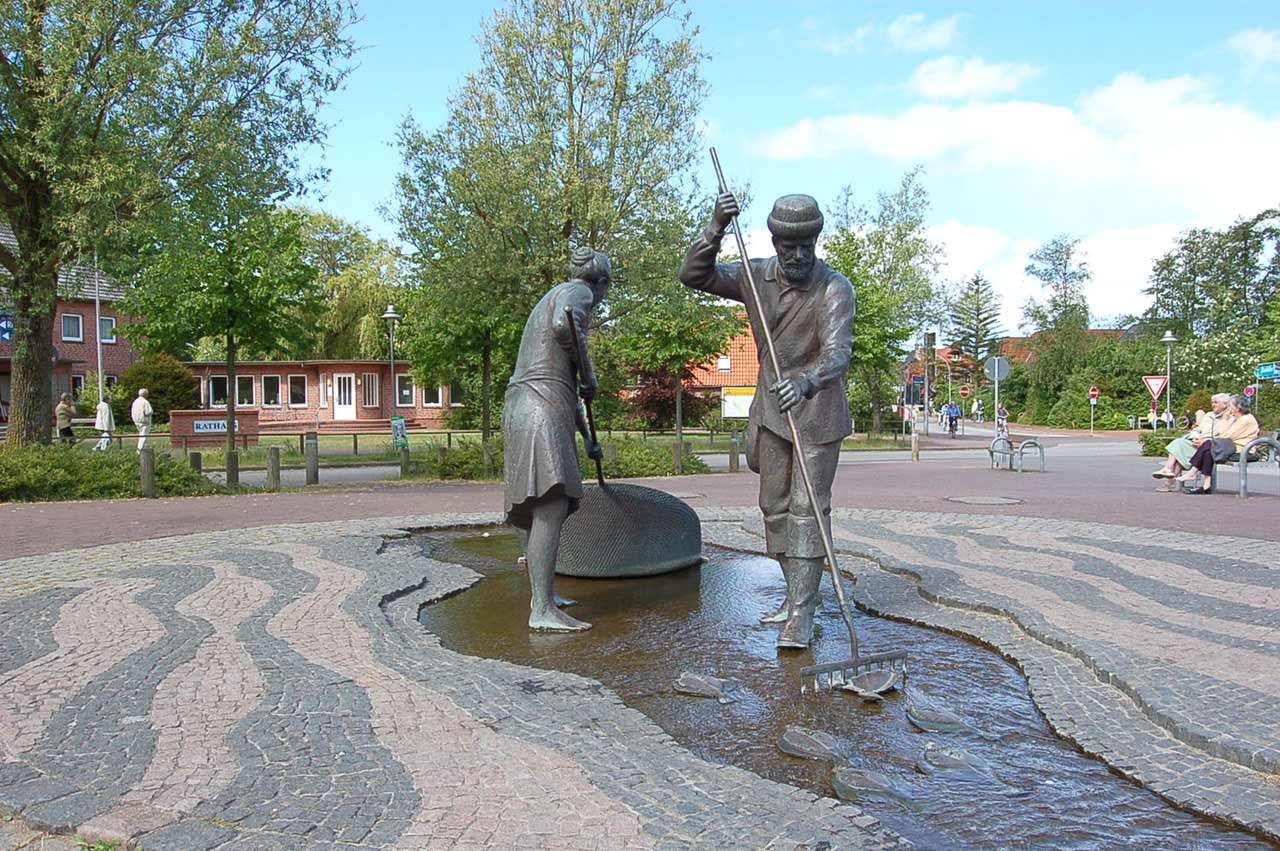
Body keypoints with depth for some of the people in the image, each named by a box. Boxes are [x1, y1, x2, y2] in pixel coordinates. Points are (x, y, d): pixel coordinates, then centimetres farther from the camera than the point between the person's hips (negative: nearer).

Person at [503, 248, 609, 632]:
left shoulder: (551, 299, 31)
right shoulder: (578, 291, 2)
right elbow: (564, 326, -24)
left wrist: (587, 436, 35)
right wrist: (589, 372, -9)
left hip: (524, 409, 10)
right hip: (542, 410, -10)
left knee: (547, 508, 17)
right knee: (552, 507, -18)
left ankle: (541, 593, 27)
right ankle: (542, 611, -24)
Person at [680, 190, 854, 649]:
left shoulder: (836, 288, -20)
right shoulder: (756, 276, -4)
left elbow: (837, 355, -32)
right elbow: (693, 275, -12)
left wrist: (805, 382, -54)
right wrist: (716, 226, -27)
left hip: (817, 411, -5)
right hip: (772, 408, 5)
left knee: (808, 509, -8)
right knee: (775, 505, 11)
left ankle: (801, 613, -4)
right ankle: (797, 593, 26)